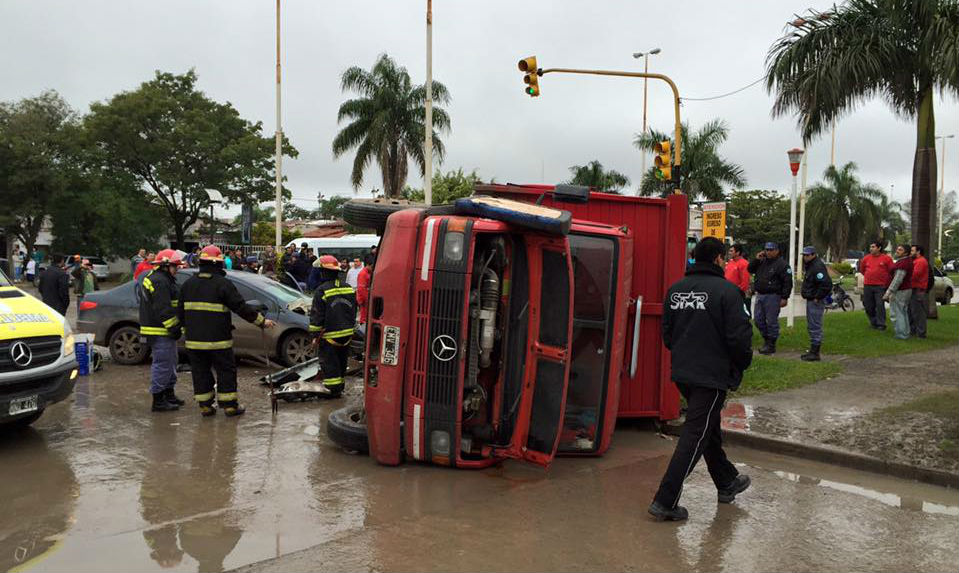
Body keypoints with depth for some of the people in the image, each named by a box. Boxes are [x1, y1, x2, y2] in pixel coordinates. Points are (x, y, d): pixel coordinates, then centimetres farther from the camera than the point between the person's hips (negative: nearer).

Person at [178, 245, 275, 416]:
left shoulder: (188, 284, 7)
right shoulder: (223, 284, -10)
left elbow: (182, 312, 14)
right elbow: (241, 307, -12)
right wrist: (262, 321, -4)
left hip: (194, 340, 5)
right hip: (218, 340, -5)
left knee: (200, 373, 11)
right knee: (226, 371, 6)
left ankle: (205, 406, 15)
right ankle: (230, 405, 9)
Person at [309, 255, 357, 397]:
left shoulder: (322, 290, -15)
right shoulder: (349, 288, 5)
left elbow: (317, 316, -13)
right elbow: (353, 311, 13)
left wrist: (315, 335, -6)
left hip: (330, 336, -6)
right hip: (347, 334, 6)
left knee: (329, 362, 2)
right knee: (341, 361, 18)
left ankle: (333, 389, 1)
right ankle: (339, 387, 29)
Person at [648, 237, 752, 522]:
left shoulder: (676, 289, 6)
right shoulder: (726, 290, -14)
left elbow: (666, 333, 11)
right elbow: (739, 337, -15)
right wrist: (742, 364, 3)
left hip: (681, 374, 7)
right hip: (712, 376, -7)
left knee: (708, 427, 23)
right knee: (695, 436, -2)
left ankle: (727, 482, 42)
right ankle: (666, 501, -3)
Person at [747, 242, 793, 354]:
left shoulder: (782, 264, -7)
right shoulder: (762, 261, 14)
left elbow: (787, 282, -11)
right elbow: (750, 269, 17)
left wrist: (784, 298, -16)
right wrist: (756, 259, 2)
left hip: (773, 296, -7)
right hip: (760, 295, 7)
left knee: (771, 321, -3)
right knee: (758, 319, 10)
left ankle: (771, 345, 5)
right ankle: (767, 340, 25)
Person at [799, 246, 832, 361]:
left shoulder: (818, 266, -19)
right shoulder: (808, 265, 13)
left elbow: (826, 284, -26)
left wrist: (817, 297, -21)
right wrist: (804, 290, 16)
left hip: (816, 301, -11)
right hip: (810, 300, 11)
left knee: (815, 327, -7)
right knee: (811, 327, 17)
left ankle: (815, 353, -3)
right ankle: (813, 351, 25)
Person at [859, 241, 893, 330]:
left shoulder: (886, 258, -3)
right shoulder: (866, 258, 9)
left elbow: (892, 271, 1)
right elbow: (862, 269, 24)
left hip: (880, 286, -4)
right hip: (867, 286, 4)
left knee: (880, 305, -8)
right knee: (868, 306, 8)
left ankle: (881, 324, -1)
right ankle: (873, 322, 23)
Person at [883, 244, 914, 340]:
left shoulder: (902, 263, -21)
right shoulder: (908, 261, 11)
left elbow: (898, 279, -26)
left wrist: (889, 292, -26)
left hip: (899, 291, -11)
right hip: (907, 289, 11)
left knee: (896, 313, -6)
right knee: (903, 313, 18)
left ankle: (901, 334, -5)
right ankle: (906, 332, 24)